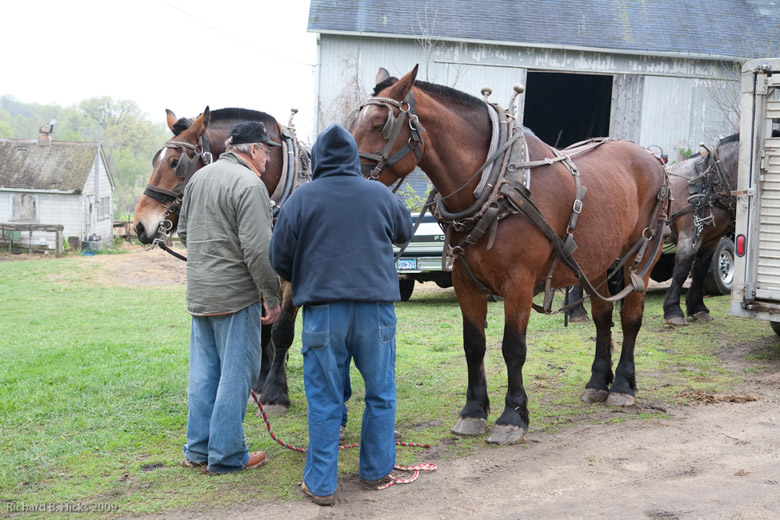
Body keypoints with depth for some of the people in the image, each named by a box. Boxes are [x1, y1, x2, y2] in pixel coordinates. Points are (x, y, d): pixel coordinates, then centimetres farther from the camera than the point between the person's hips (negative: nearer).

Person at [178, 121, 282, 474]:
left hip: (199, 293, 8)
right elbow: (258, 249, -20)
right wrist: (271, 296, -14)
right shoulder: (249, 184, -16)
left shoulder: (198, 177, 11)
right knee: (236, 373, 1)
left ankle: (198, 449, 23)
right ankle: (226, 455, 6)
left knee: (203, 372, 15)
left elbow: (183, 232, 20)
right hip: (235, 295, -8)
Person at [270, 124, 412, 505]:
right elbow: (405, 231, 23)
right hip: (376, 307, 1)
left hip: (323, 308, -1)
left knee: (324, 401, 6)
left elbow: (279, 259, 2)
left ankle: (321, 484, 10)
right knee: (380, 395, 16)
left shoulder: (301, 199, -2)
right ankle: (377, 470, 26)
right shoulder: (380, 195, 4)